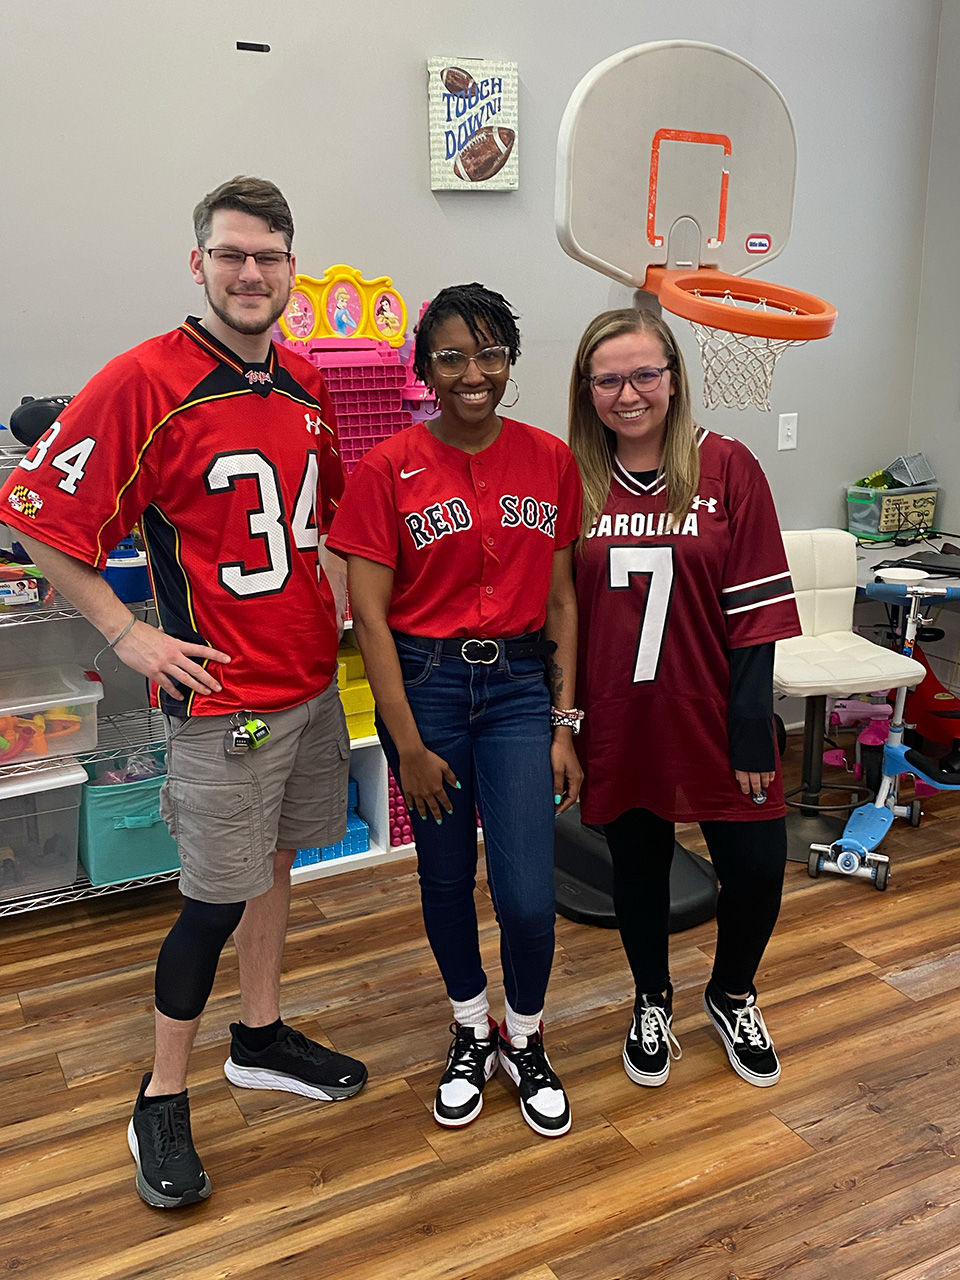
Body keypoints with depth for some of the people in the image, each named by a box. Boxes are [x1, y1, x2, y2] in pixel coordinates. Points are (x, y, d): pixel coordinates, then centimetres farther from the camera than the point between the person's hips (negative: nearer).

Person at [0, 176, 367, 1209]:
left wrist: (341, 594, 11)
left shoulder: (304, 385, 7)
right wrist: (131, 636, -14)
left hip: (311, 680, 7)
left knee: (274, 863, 19)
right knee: (216, 899, 2)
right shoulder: (144, 380, -15)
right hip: (222, 695, -7)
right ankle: (162, 1102, 22)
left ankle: (262, 1038, 38)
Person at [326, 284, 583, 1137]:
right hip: (423, 682, -1)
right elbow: (370, 615, -8)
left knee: (528, 896, -4)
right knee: (446, 877, 13)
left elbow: (562, 601, 4)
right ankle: (472, 1032, 39)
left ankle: (525, 1039, 27)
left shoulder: (551, 461, 1)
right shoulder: (388, 471, -7)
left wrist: (565, 725, 0)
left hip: (519, 683, 1)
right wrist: (408, 743, -9)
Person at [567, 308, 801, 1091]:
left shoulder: (726, 467, -6)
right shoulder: (574, 481, -1)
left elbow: (756, 608, -7)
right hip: (618, 722, 1)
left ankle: (733, 996, 37)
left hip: (711, 716, -1)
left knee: (756, 869, 6)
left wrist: (752, 729, -10)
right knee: (638, 865, 16)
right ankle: (653, 1004, 42)